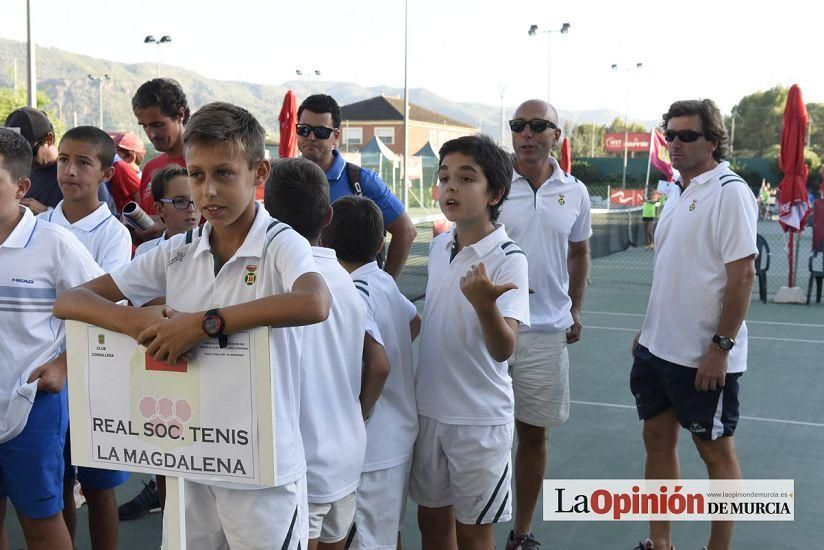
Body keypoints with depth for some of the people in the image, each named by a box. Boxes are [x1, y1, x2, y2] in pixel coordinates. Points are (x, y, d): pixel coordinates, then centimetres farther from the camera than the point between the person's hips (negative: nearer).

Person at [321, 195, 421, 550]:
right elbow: (414, 321, 24)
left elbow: (378, 363, -31)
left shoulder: (352, 292, -21)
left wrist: (361, 413, -17)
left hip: (373, 447, -9)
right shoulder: (386, 281, 4)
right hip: (400, 434, 9)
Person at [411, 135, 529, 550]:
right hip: (429, 410, 6)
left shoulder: (508, 259, -18)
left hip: (480, 419, -6)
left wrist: (484, 302, -46)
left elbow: (503, 349, -28)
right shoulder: (439, 246, 2)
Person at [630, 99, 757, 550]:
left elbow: (742, 274, -18)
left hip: (704, 358, -8)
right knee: (658, 440, 13)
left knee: (716, 449, 5)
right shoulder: (680, 194, 11)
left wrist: (721, 347, -19)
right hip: (658, 348, 8)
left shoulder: (729, 191, -14)